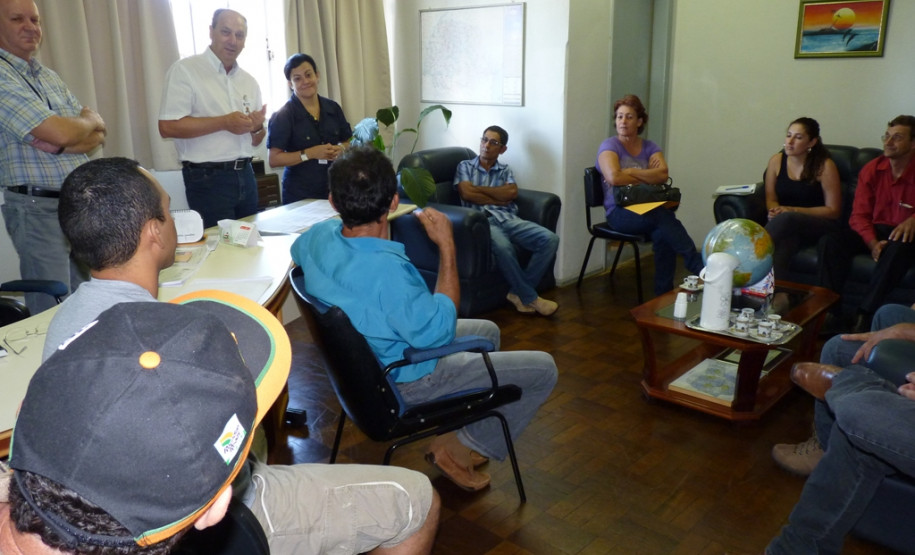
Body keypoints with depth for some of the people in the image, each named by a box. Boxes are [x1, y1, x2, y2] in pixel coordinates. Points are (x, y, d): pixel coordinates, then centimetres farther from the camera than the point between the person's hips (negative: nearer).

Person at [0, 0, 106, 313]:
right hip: (38, 207, -7)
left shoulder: (50, 77, 15)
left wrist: (60, 145, -12)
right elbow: (60, 132, -20)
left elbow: (98, 135, 9)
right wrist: (89, 121, 2)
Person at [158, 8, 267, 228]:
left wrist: (257, 127, -7)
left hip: (245, 175, 6)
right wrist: (224, 122, -18)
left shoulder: (249, 80, 12)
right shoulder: (185, 70, -6)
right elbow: (167, 127, -15)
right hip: (208, 179, -6)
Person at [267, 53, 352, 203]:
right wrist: (309, 154, -20)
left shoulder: (333, 108, 7)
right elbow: (274, 159, -10)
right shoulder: (283, 116, -6)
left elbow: (349, 142, 16)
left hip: (334, 189, 4)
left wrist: (340, 149, -6)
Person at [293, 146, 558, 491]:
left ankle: (460, 435, 31)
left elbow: (296, 250, 13)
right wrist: (447, 246, -26)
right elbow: (438, 332, -28)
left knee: (488, 331, 26)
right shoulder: (384, 269, -39)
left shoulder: (319, 236, -13)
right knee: (543, 369, -2)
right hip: (400, 383, -9)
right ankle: (461, 449, 12)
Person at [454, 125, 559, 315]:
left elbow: (512, 193, 3)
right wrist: (499, 199, 2)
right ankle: (529, 298, -21)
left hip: (509, 219, 4)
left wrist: (479, 189, 2)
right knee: (503, 247, -39)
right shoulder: (465, 166, 18)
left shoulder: (505, 170, 25)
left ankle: (519, 292, -18)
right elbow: (467, 194, -1)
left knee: (550, 239, -22)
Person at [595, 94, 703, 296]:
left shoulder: (650, 147, 15)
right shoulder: (609, 146, 2)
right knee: (664, 217, -33)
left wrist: (631, 172, -12)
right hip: (620, 212, -4)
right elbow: (614, 177, -18)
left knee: (662, 233, -31)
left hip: (649, 209, 4)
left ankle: (664, 293, -22)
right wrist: (648, 177, -5)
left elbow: (663, 174, -4)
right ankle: (698, 267, -29)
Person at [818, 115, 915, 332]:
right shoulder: (871, 170, 4)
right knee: (830, 242, -24)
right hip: (874, 231, 3)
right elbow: (859, 215, 0)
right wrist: (873, 243, -19)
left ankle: (864, 317, -36)